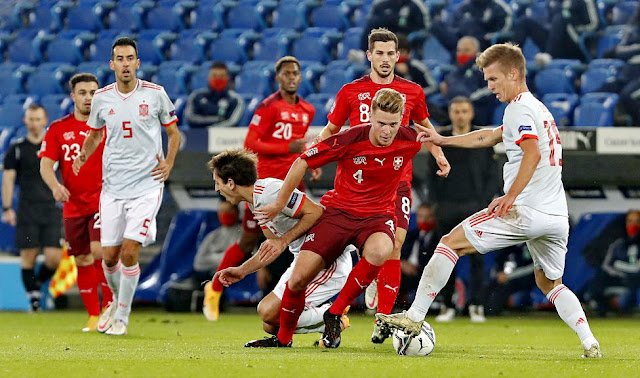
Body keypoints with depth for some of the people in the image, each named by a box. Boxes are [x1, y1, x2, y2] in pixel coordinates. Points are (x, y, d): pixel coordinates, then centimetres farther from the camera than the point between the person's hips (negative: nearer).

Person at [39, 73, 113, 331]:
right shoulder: (58, 129, 6)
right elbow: (46, 164, -1)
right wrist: (55, 186, -20)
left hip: (103, 201, -3)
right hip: (73, 205, 3)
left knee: (100, 252, -20)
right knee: (82, 260, 6)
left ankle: (109, 307, -6)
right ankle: (93, 316, 16)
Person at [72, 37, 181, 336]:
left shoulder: (155, 94, -3)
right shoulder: (101, 98, 3)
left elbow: (173, 132, 9)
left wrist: (168, 163, -5)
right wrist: (83, 155, 1)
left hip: (146, 185, -3)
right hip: (112, 186, 3)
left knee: (129, 253, -13)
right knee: (109, 256, 4)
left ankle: (122, 316, 2)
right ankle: (117, 300, 34)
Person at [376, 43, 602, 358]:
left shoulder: (519, 107, -5)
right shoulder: (538, 109, 24)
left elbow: (533, 154, -22)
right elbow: (489, 137, 37)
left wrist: (510, 197, -26)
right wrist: (443, 140, 40)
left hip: (525, 211, -9)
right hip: (557, 216, 9)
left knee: (450, 243, 0)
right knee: (550, 284, 23)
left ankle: (415, 316, -3)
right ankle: (589, 342, 6)